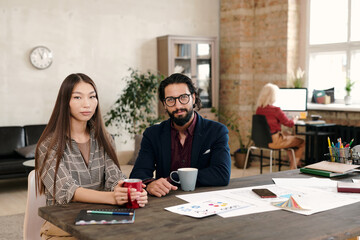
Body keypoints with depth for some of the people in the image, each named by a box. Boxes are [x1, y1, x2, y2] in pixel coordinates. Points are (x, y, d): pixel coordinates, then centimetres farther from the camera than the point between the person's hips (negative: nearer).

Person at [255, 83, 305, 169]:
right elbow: (289, 123, -7)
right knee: (302, 142, 12)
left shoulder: (259, 109, 0)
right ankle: (293, 167, 22)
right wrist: (295, 120, 16)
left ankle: (294, 162, 42)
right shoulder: (275, 110, -23)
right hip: (274, 141, -8)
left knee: (288, 136, 34)